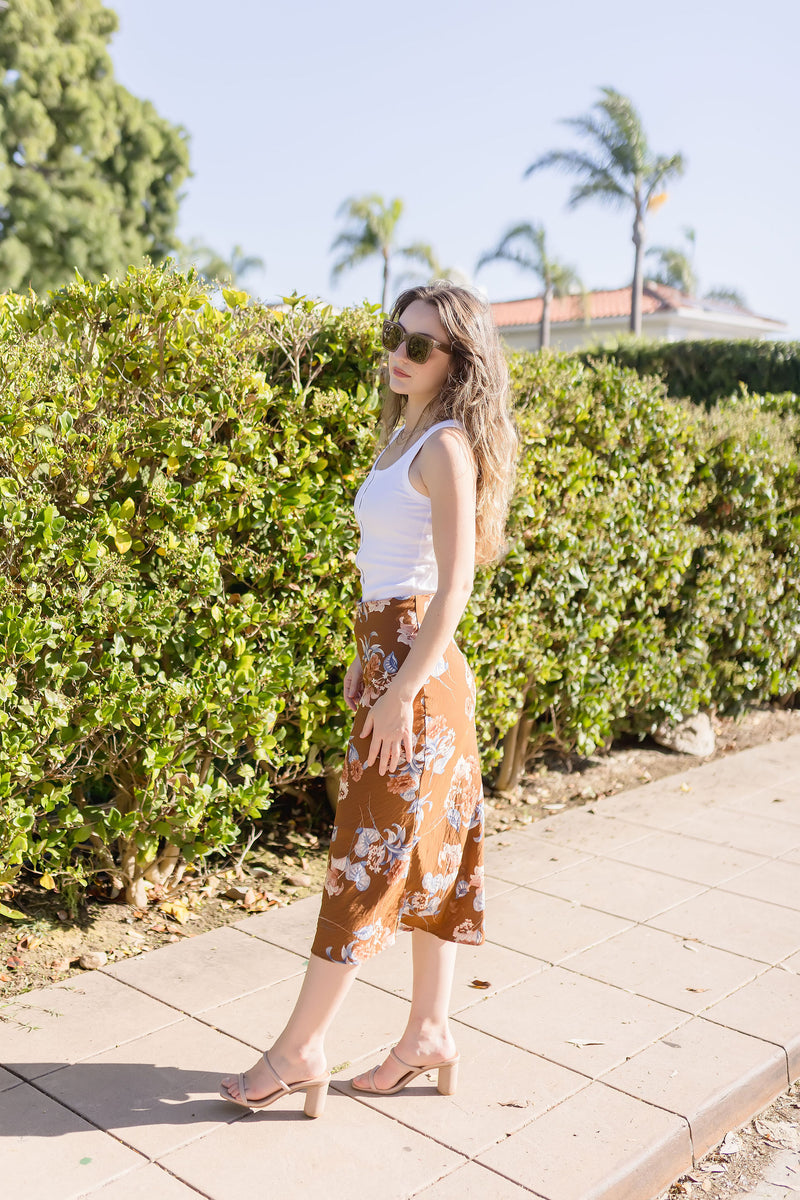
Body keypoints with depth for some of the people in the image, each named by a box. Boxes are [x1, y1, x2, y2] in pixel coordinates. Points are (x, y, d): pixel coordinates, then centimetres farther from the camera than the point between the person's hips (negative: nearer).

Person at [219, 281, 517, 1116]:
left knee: (372, 853, 0)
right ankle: (429, 1031, 27)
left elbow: (453, 585, -19)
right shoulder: (403, 433, 13)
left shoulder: (448, 446, -14)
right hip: (387, 651, 9)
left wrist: (401, 691, -19)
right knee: (423, 854, 14)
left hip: (417, 665, -9)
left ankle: (300, 1050, 13)